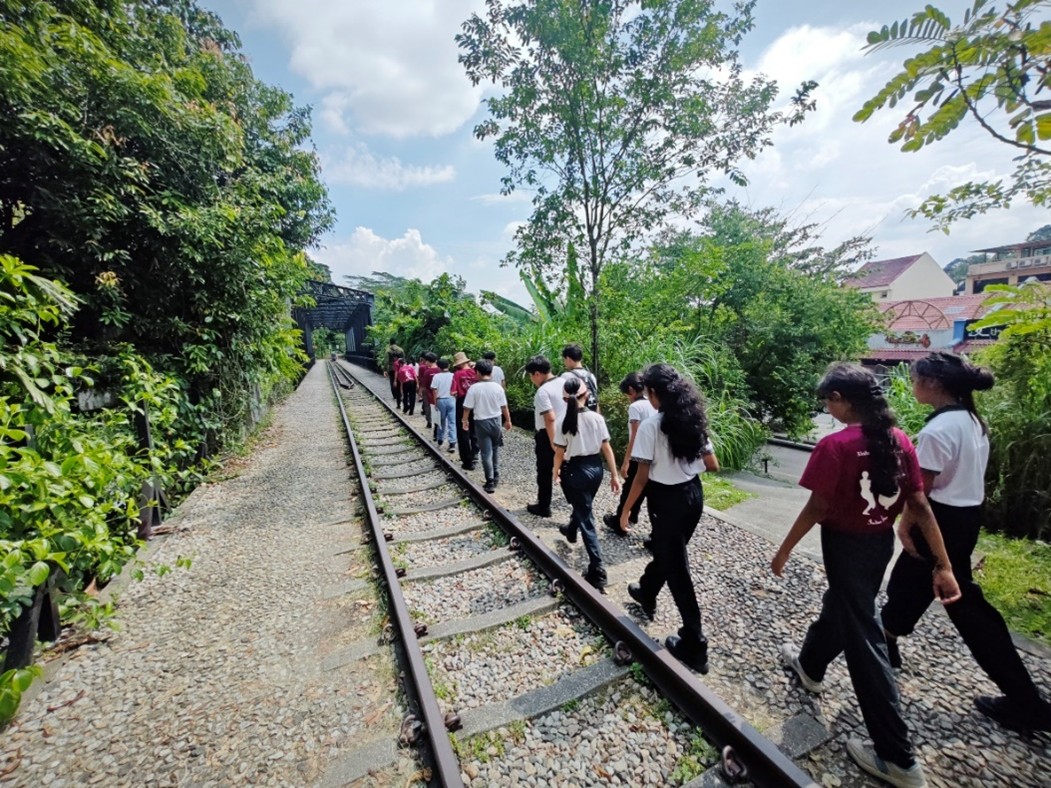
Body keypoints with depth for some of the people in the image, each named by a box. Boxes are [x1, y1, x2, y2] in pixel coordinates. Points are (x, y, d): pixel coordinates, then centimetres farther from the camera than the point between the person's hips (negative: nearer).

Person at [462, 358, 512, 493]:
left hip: (481, 422, -3)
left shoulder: (474, 388, -12)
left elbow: (467, 408, -8)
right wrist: (508, 421, 14)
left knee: (486, 453, 3)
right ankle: (496, 476, 30)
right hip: (496, 421, 3)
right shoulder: (498, 387, -6)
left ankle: (490, 482, 5)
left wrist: (465, 420, 8)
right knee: (495, 449, 22)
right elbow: (504, 407, 0)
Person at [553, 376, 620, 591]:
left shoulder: (564, 422, -14)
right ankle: (571, 531, 60)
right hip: (596, 468, 5)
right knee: (582, 505, 30)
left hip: (576, 470, -4)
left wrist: (556, 472, 9)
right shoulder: (597, 418, -7)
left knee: (586, 519, 2)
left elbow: (560, 453, -9)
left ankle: (597, 570, -1)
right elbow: (607, 448, -5)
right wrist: (614, 475, 2)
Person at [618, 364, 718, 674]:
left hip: (666, 500, -7)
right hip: (694, 494, 8)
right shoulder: (694, 419, 1)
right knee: (667, 552, 27)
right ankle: (647, 593, 52)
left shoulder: (651, 425, -18)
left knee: (675, 568, 6)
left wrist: (626, 508, -5)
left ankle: (693, 645, 16)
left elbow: (642, 476, -17)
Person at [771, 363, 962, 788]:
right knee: (841, 606, 27)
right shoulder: (899, 440, -3)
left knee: (864, 638, 6)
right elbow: (920, 506, -2)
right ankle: (809, 665, 52)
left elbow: (817, 508, -20)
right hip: (882, 542, 8)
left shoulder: (835, 444, -23)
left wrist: (784, 549, -7)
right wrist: (943, 565, 4)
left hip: (847, 545, -7)